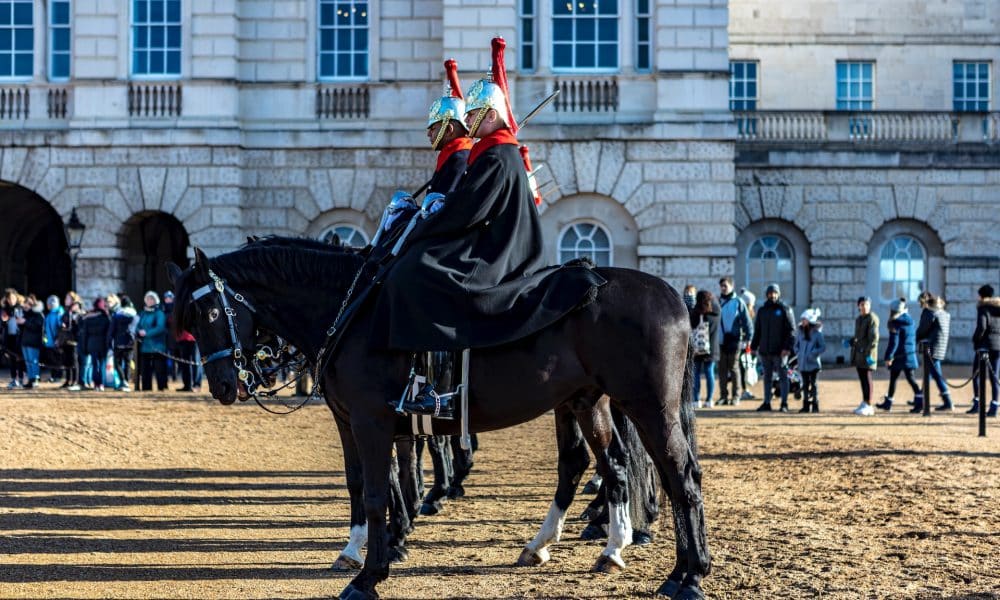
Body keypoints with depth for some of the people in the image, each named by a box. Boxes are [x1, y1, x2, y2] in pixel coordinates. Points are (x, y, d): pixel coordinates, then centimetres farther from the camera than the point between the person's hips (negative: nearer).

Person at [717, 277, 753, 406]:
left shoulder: (738, 302, 0)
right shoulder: (717, 302, 11)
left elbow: (747, 321, -1)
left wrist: (748, 337, -8)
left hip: (734, 340, -4)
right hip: (720, 341, 4)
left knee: (733, 367, -2)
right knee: (722, 368, 5)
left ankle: (736, 395, 4)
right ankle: (723, 395, 9)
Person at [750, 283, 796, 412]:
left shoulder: (784, 309, -1)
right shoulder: (762, 310, 14)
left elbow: (791, 330, -6)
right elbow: (757, 330, 18)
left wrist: (787, 347, -15)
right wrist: (754, 346, 9)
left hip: (780, 351, -5)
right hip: (765, 351, 5)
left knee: (783, 376, -2)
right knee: (767, 377, 9)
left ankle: (784, 404, 0)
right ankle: (766, 402, 13)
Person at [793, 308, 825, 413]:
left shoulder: (817, 333, -6)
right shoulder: (800, 332, 8)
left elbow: (823, 347, -7)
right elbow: (796, 345, 19)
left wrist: (813, 354, -14)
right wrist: (798, 353, 3)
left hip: (813, 364, -5)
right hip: (803, 364, 5)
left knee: (813, 384, -4)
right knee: (805, 385, 9)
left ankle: (815, 405, 1)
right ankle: (806, 405, 14)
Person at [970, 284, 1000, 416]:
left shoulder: (983, 308, -7)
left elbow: (981, 327, -19)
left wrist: (975, 340, -5)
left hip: (986, 345, -5)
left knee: (977, 374, 6)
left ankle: (977, 404, 2)